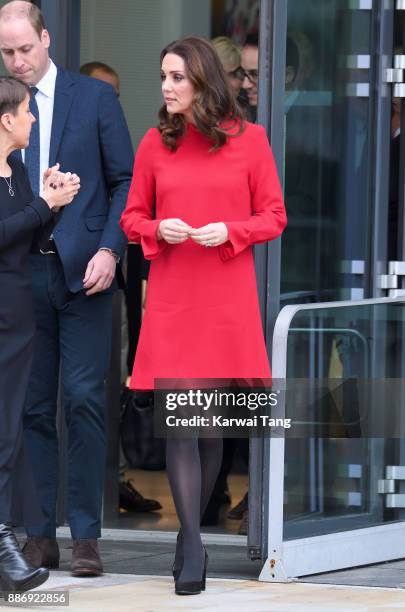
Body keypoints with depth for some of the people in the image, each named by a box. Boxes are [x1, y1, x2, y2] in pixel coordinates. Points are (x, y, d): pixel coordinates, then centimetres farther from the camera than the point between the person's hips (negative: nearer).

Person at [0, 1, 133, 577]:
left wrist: (109, 250, -8)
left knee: (84, 400, -5)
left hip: (82, 270, -2)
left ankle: (86, 535, -1)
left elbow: (124, 180, 4)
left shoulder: (95, 97, 4)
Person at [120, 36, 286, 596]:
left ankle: (193, 529, 23)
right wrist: (158, 229, -11)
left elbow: (274, 217, 4)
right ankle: (193, 549, -9)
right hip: (171, 297, 0)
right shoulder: (155, 143, 3)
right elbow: (132, 218, 10)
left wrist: (230, 231, -14)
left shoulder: (249, 139, 0)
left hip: (228, 299, 0)